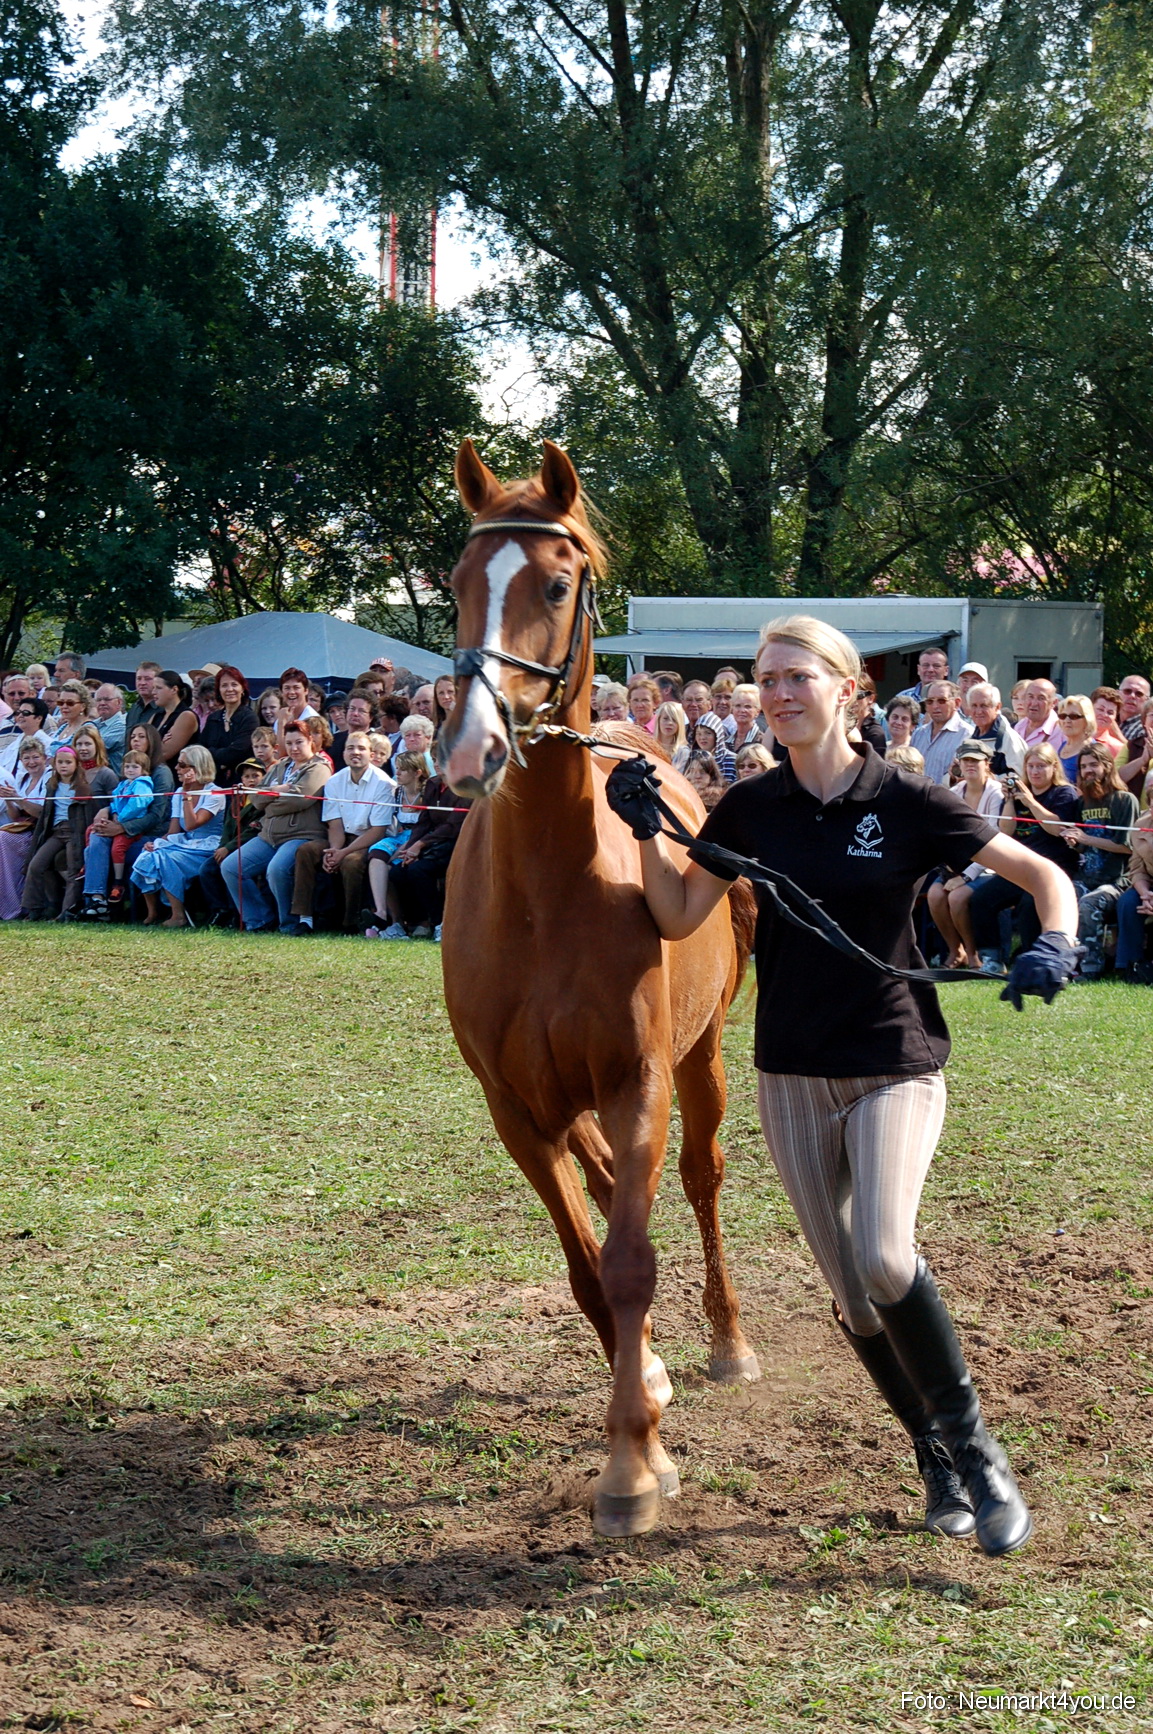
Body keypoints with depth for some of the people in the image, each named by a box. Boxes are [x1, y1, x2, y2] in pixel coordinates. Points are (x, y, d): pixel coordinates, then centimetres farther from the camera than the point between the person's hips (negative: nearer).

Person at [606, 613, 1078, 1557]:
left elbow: (1045, 875, -2)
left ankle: (975, 1444, -6)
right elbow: (677, 918, 7)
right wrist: (646, 830, -7)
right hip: (793, 1075, 4)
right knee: (852, 1294, 6)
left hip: (896, 1064, -4)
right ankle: (938, 1458, 26)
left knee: (881, 1255, -25)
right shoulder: (750, 809, 2)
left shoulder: (907, 802, -7)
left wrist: (1057, 943, -22)